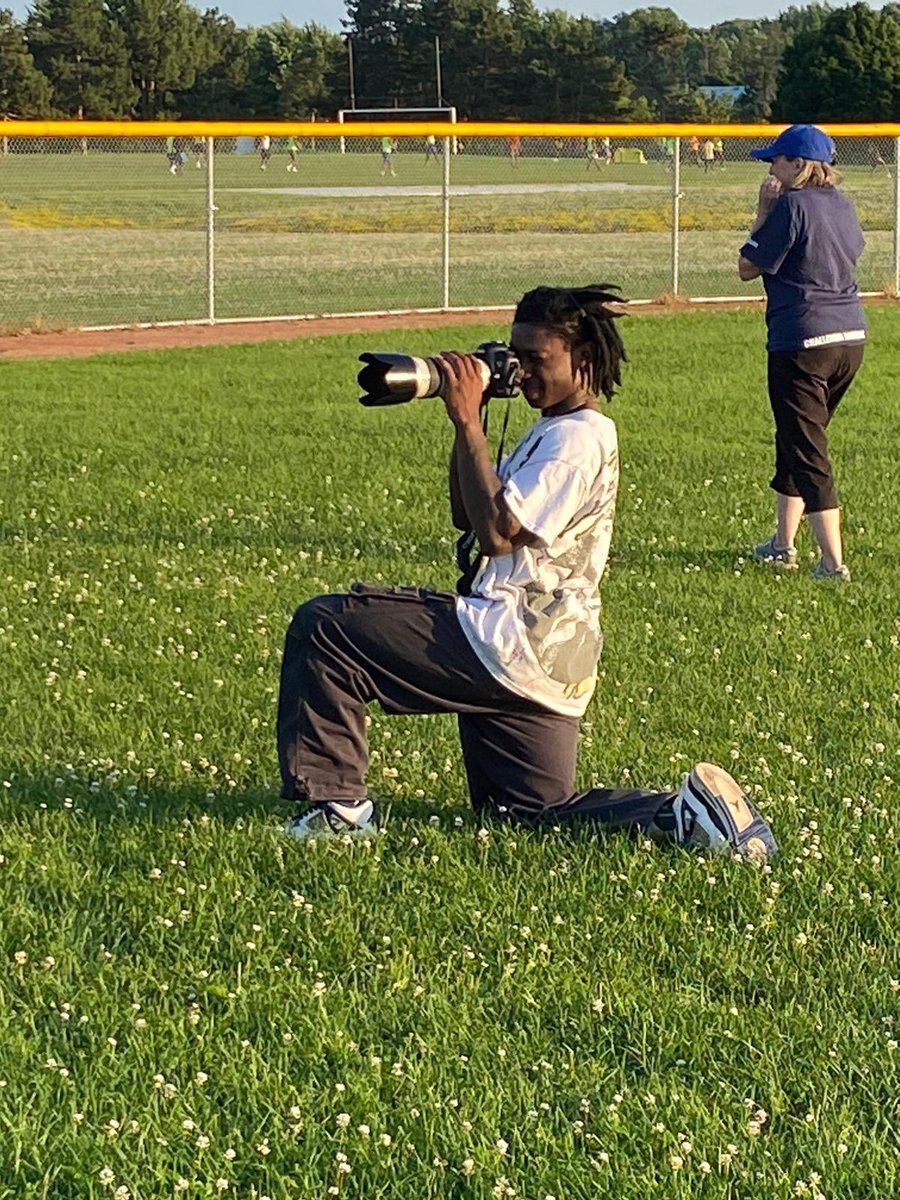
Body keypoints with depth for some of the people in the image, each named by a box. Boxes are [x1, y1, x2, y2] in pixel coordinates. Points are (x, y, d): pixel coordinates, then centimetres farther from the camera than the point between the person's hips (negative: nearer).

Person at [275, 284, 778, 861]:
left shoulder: (579, 438, -14)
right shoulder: (554, 431, 19)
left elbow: (496, 531, -24)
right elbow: (468, 515, 20)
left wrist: (467, 423, -19)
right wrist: (469, 416, 9)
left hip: (511, 645, -11)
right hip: (542, 659, 11)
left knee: (323, 627, -7)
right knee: (538, 807, 17)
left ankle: (338, 803, -5)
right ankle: (687, 815, 2)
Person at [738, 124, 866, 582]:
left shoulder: (792, 206, -12)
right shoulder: (842, 204, 11)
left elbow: (747, 267, -7)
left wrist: (763, 214, 1)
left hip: (802, 342, -8)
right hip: (851, 338, 8)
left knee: (807, 452, -6)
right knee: (797, 441, 23)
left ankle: (833, 562, -13)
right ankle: (783, 544, 34)